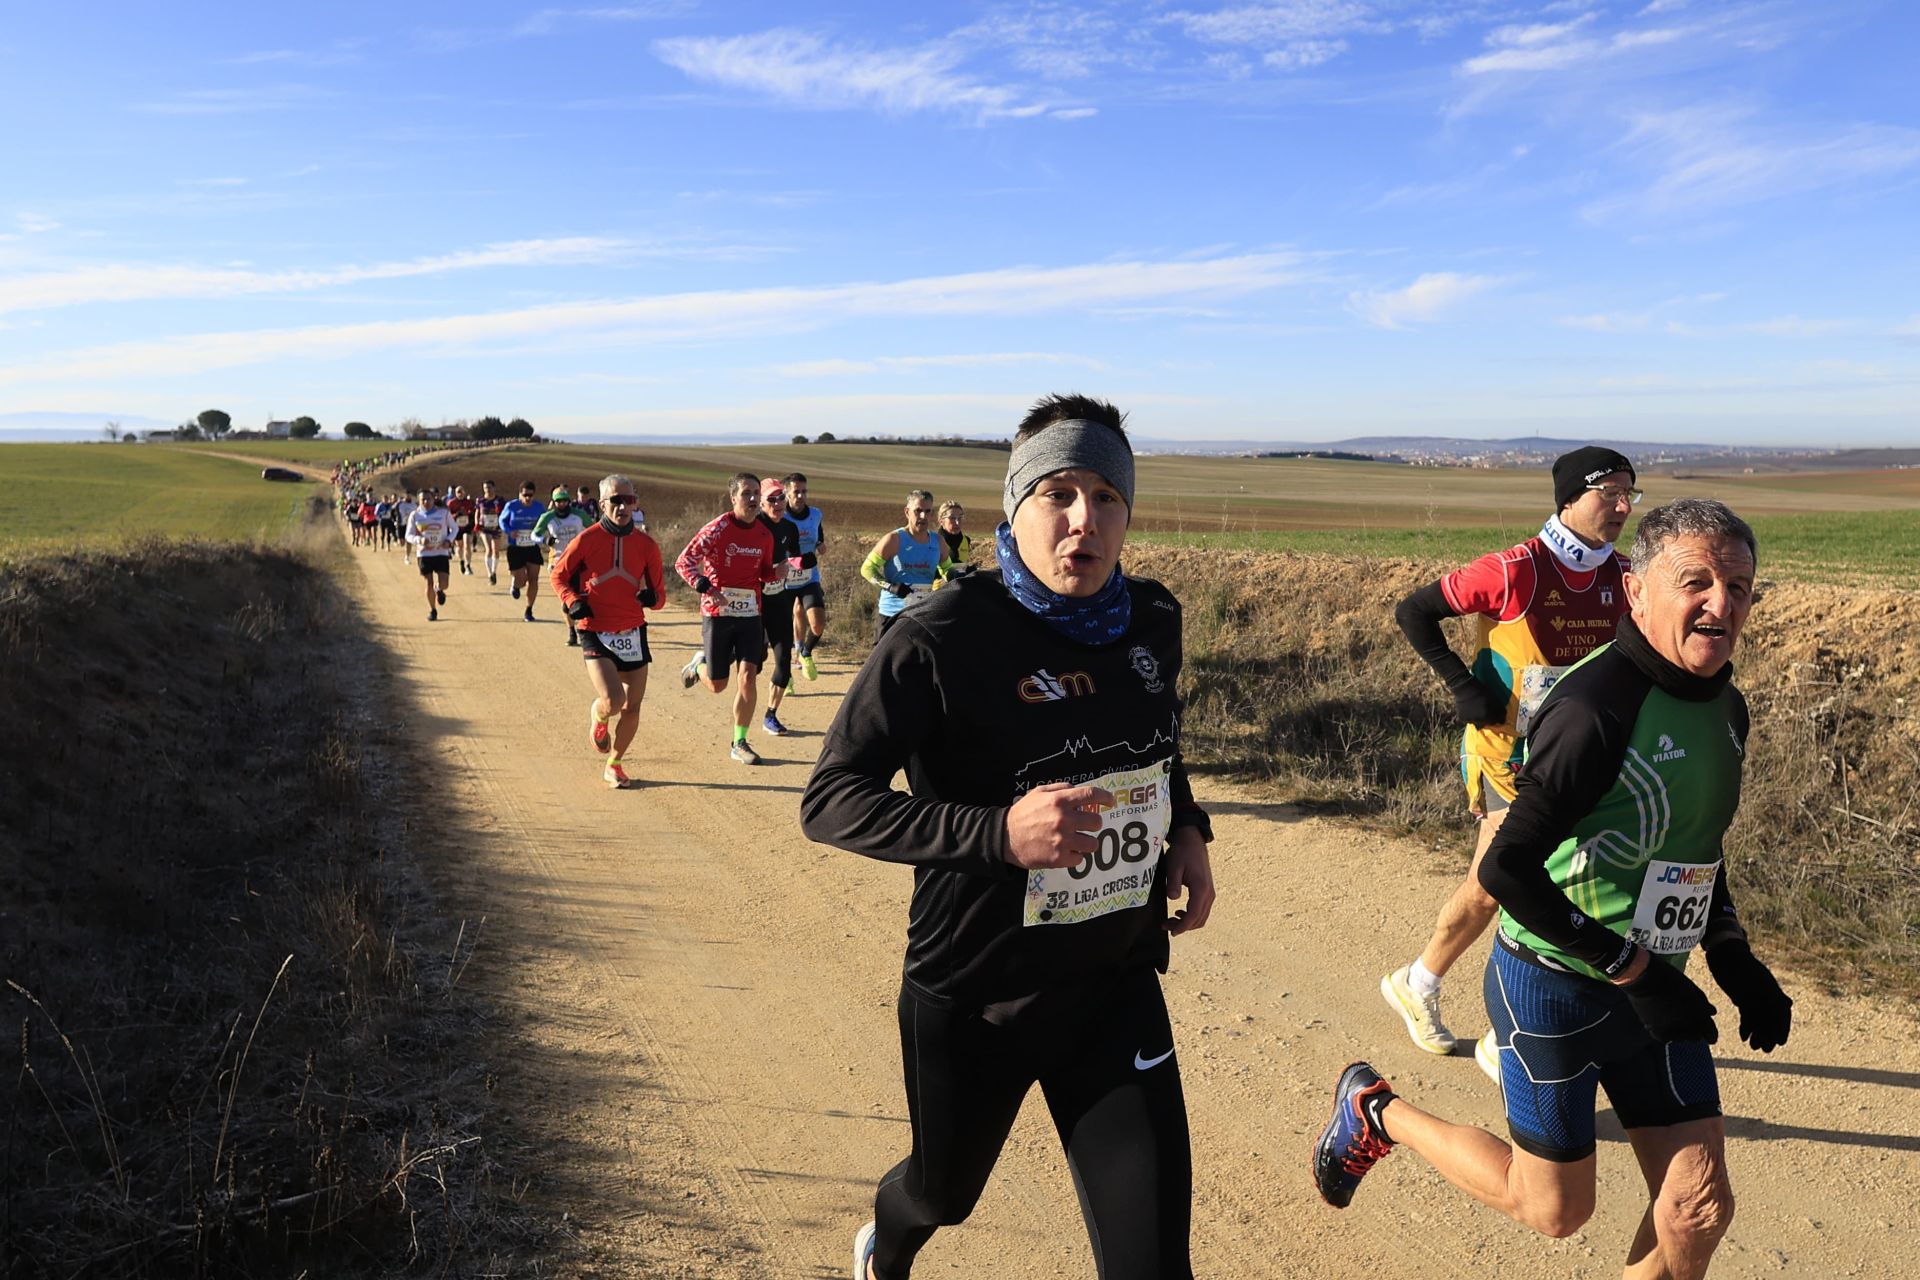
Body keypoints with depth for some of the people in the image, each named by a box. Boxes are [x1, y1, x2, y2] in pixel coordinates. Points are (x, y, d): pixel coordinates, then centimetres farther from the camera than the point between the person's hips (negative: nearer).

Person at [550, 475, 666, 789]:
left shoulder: (646, 545, 1)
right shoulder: (587, 539, -7)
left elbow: (659, 592, 7)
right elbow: (559, 575, 6)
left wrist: (652, 597, -16)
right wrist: (572, 601, -12)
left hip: (633, 633, 4)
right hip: (595, 632, -4)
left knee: (632, 708, 7)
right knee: (612, 701, -20)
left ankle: (614, 766, 31)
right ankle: (596, 717, 19)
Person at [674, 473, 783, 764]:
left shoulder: (764, 534, 6)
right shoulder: (718, 528, -11)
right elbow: (683, 561, -13)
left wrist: (777, 571, -4)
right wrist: (706, 588, -26)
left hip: (750, 612, 4)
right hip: (718, 612, -4)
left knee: (748, 676, -6)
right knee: (717, 685, 5)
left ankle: (739, 744, 6)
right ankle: (699, 663, 41)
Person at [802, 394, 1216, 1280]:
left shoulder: (1153, 622, -2)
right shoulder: (939, 640, -21)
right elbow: (830, 800, -21)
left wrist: (1187, 828, -1)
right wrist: (999, 834, -34)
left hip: (1116, 985, 3)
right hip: (971, 996, -3)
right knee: (943, 1192, 24)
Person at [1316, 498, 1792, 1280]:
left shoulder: (1726, 708, 3)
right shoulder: (1596, 708, -25)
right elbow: (1506, 870, -27)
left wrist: (1735, 961, 8)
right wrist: (1633, 970, -23)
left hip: (1650, 987, 7)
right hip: (1553, 990, -7)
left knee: (1699, 1206, 7)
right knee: (1554, 1209, 9)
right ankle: (1376, 1112, 29)